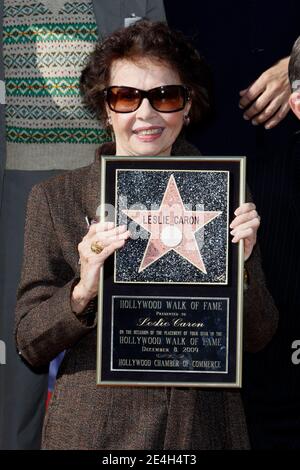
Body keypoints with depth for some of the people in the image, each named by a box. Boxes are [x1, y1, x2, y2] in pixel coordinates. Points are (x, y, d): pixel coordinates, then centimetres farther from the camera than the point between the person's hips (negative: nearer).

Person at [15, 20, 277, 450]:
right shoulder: (55, 198, -5)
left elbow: (257, 337, 0)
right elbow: (30, 345, -5)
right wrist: (83, 291, -23)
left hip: (204, 426, 2)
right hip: (94, 429, -1)